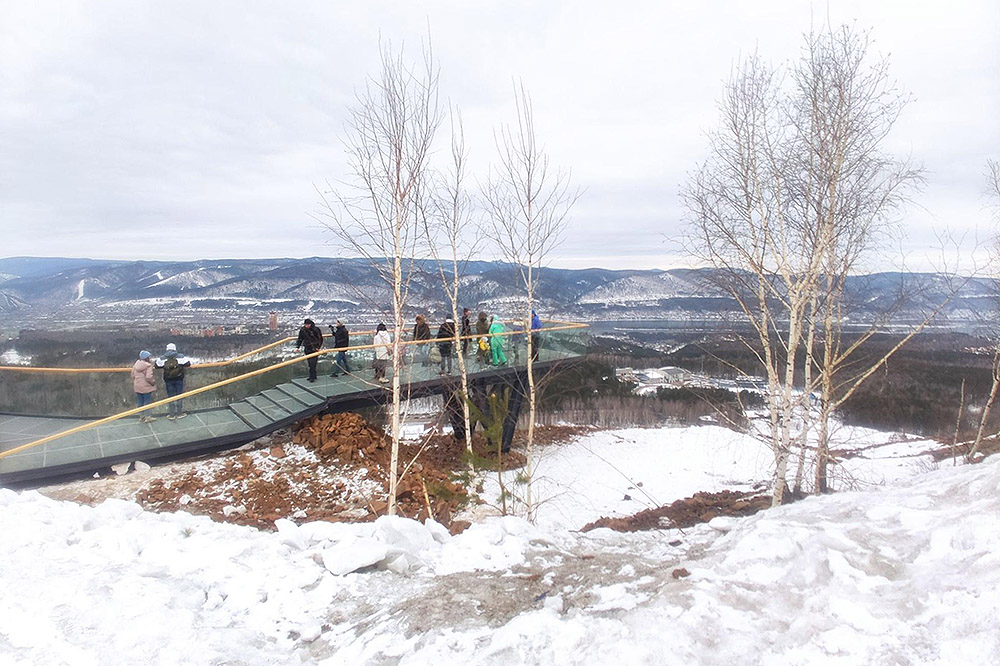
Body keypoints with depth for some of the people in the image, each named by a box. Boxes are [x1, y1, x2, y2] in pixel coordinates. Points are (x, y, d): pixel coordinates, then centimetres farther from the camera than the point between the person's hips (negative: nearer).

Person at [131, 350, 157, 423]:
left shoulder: (135, 365, 7)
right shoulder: (148, 366, -17)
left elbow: (133, 376, 12)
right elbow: (149, 377, -24)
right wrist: (153, 382, -7)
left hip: (137, 387, 7)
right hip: (146, 387, -7)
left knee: (140, 402, 14)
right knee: (147, 402, 1)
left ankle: (141, 416, 23)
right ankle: (147, 417, 5)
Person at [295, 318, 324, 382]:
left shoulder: (316, 329, -13)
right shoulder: (302, 330, -1)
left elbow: (320, 339, -5)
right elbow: (300, 339, 11)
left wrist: (318, 347, -12)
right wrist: (297, 347, 0)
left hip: (315, 349, -5)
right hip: (307, 349, 5)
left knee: (313, 363, -12)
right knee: (310, 363, 10)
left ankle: (312, 377, -9)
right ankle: (313, 376, 20)